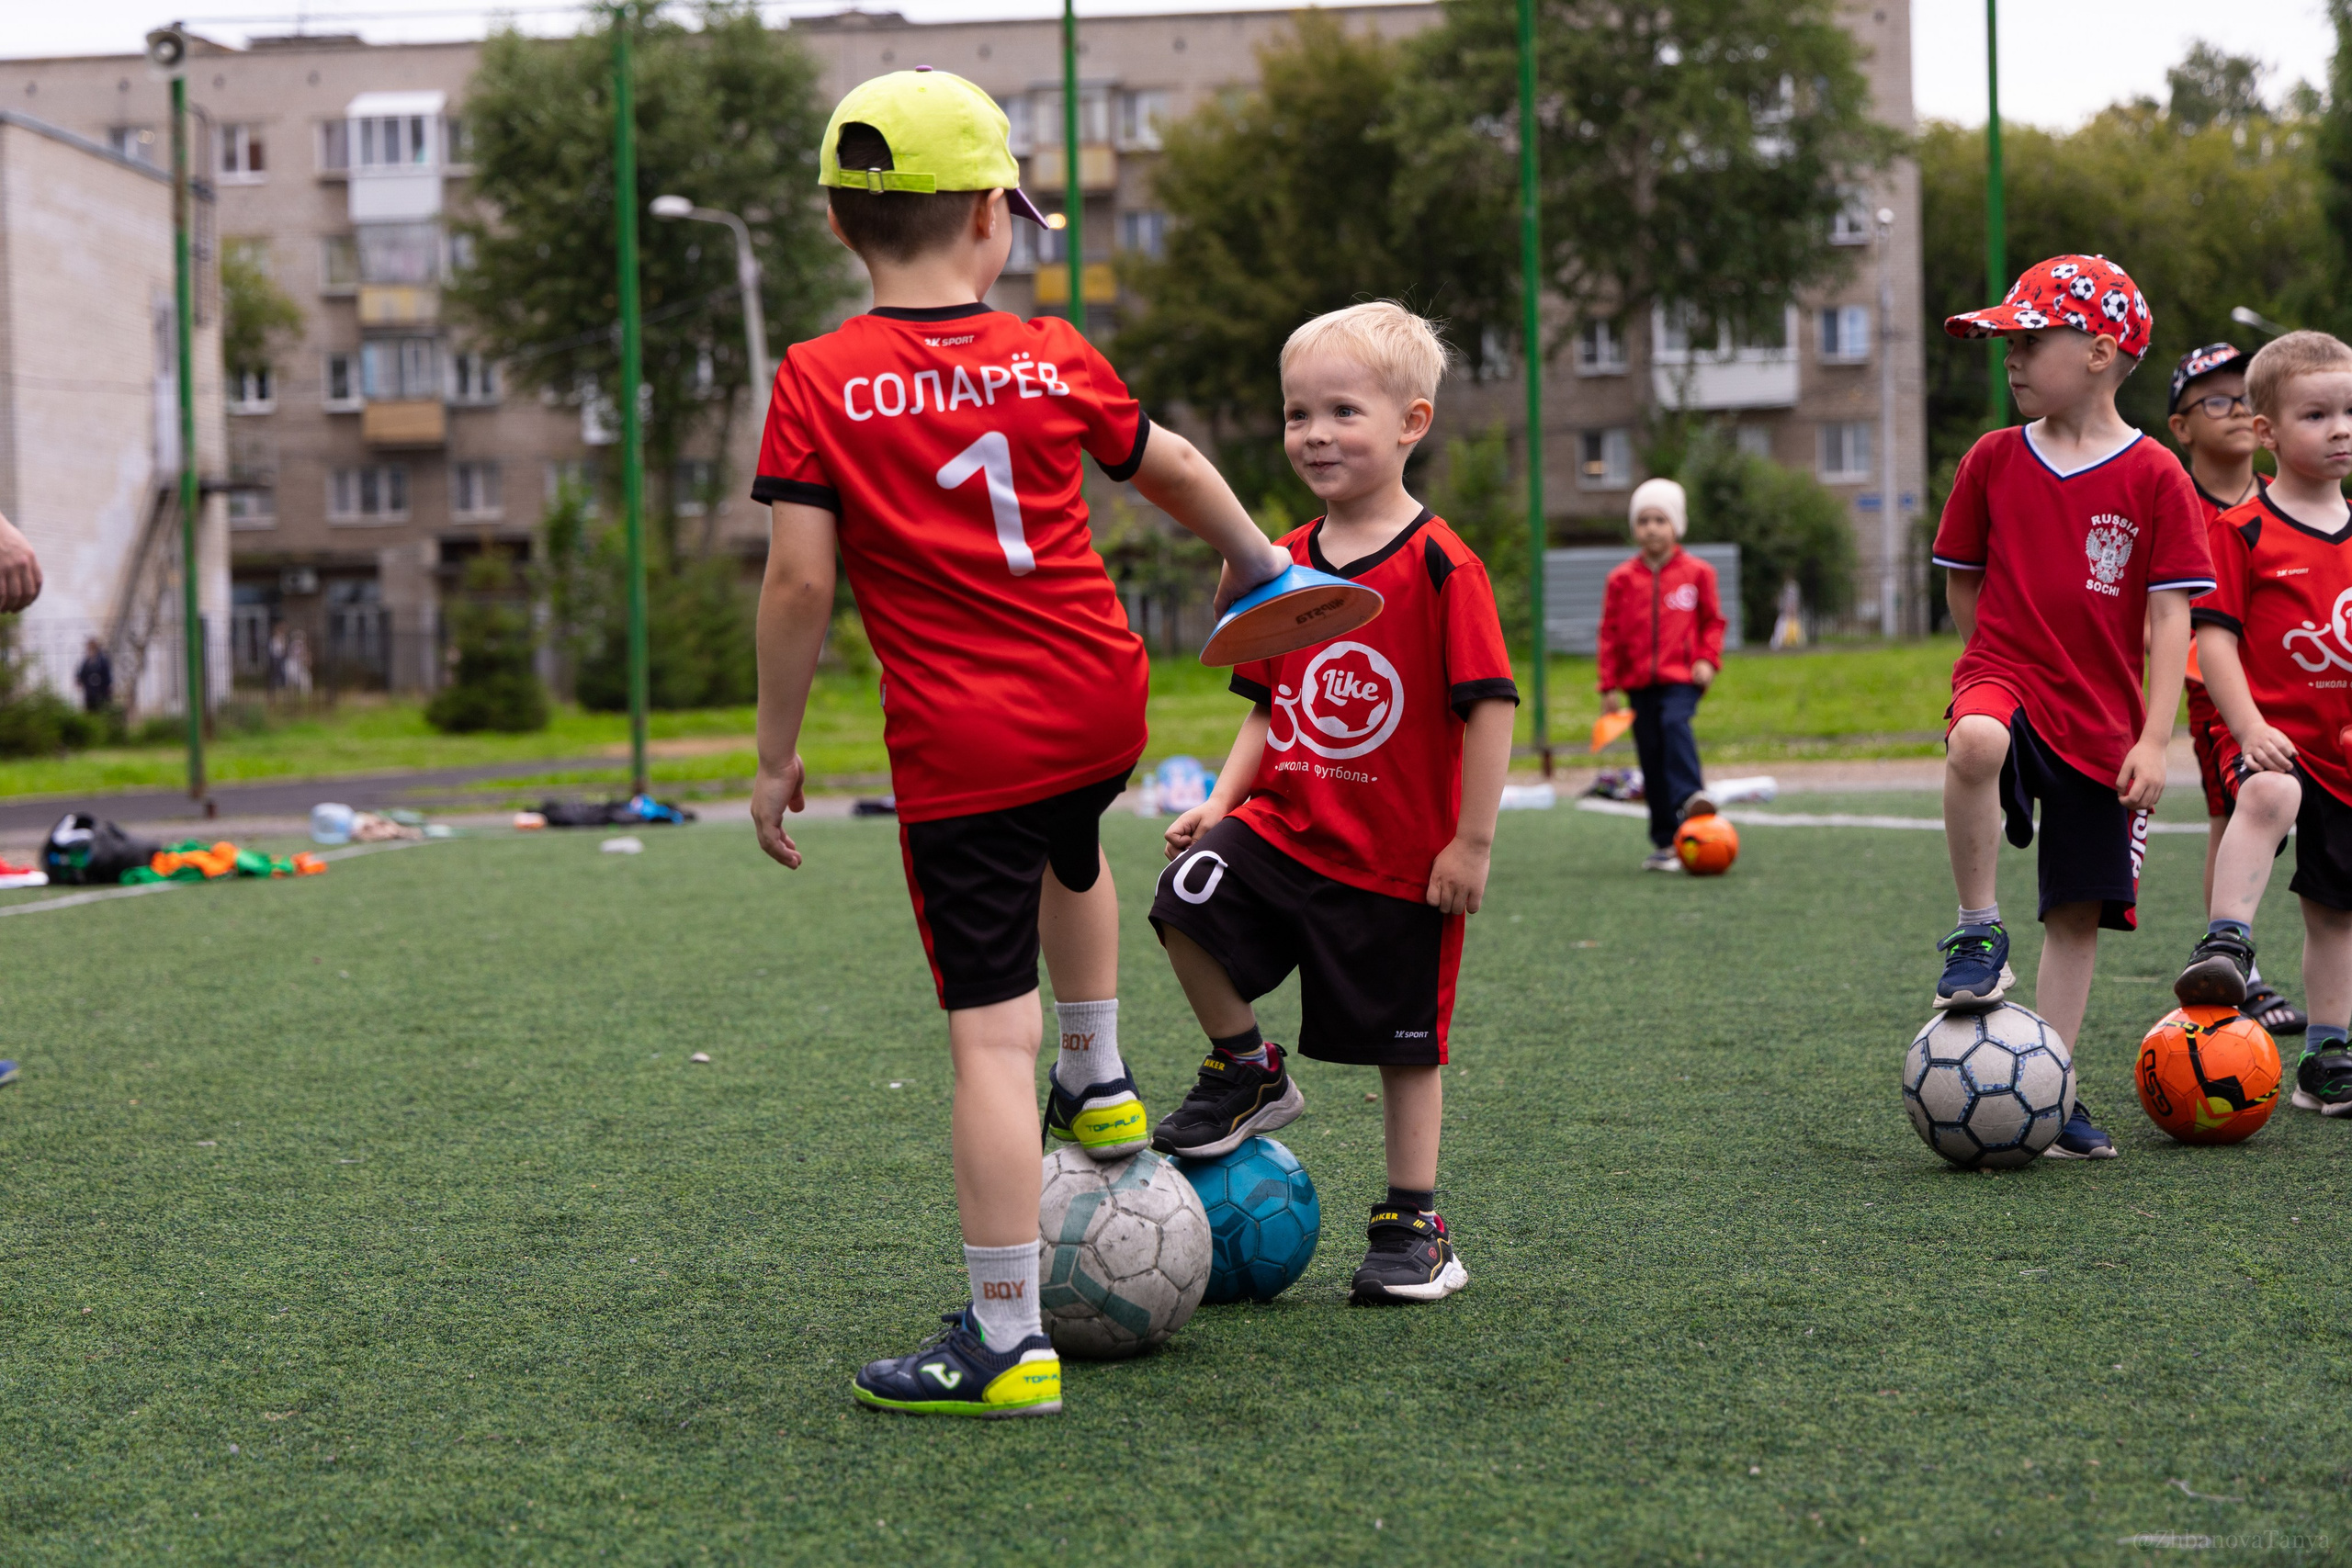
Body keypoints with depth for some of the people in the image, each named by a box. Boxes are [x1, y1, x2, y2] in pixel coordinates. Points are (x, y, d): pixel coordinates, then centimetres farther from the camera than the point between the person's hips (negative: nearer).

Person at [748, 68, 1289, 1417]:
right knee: (1070, 847, 39)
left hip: (958, 746, -3)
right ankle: (1101, 1086, 45)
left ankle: (1006, 1344, 0)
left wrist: (777, 755, -2)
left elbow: (801, 580, -11)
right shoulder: (1054, 358, 4)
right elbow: (1175, 470, 19)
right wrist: (1253, 556, 38)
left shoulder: (819, 383, -6)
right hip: (1102, 703, 4)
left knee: (992, 1036, -3)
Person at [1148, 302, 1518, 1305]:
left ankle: (1414, 1228, 22)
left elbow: (1491, 703, -14)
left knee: (1405, 1047, 5)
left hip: (1401, 860, -5)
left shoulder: (1440, 566, -13)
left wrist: (1471, 842, -15)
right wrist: (1223, 800, 0)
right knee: (1189, 897, -21)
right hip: (1285, 827, 5)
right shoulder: (1283, 567, 5)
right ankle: (1246, 1073, 3)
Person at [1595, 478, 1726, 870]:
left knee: (1675, 721, -33)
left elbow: (1712, 620, 10)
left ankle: (1689, 795, -45)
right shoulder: (1622, 579, 5)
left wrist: (1708, 659, -5)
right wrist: (1610, 686, 3)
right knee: (1651, 759, 3)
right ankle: (1665, 843, 10)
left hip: (1682, 678, -2)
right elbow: (1610, 632, 7)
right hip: (1639, 682, 2)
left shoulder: (1696, 573, 3)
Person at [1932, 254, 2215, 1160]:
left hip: (2103, 726, 0)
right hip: (2007, 676, 0)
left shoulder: (2154, 478, -4)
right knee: (1977, 741, -37)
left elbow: (2171, 617, -5)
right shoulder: (1994, 460, 3)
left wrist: (2153, 739, -12)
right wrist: (2007, 668, 9)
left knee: (2079, 913, 3)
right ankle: (1978, 931, -20)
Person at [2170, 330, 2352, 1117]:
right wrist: (2250, 727, -21)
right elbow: (2215, 634, -10)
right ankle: (2226, 945, -41)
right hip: (2273, 735, -5)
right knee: (2270, 795, -40)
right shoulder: (2242, 531, -6)